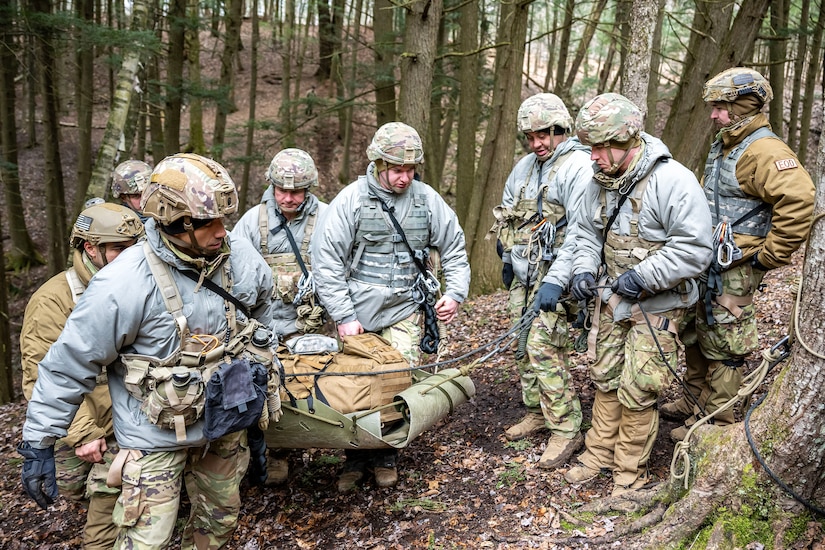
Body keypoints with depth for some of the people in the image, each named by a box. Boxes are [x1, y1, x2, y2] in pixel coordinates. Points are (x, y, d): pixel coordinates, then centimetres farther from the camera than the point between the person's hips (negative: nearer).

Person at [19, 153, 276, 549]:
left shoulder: (239, 257, -11)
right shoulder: (125, 284, -26)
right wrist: (39, 443, -13)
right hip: (157, 436, -5)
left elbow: (261, 304, 12)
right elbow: (69, 364, -18)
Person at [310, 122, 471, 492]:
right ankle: (356, 458, 24)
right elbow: (325, 260, -9)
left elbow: (454, 248, 12)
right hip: (356, 311, -1)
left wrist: (455, 293, 0)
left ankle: (386, 457, 21)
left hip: (403, 311, 2)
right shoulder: (351, 199, -8)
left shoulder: (426, 199, 1)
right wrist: (343, 317, -12)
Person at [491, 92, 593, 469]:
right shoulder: (525, 166, 14)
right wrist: (507, 261, 25)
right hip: (522, 274, 8)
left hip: (552, 276, -8)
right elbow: (508, 215, 26)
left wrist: (556, 281, -26)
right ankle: (537, 412, 28)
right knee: (525, 344, 13)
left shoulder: (578, 166, -13)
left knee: (545, 349, -12)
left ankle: (566, 430, -2)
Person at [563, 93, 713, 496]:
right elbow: (587, 231, 14)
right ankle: (600, 451, 34)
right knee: (604, 378, 16)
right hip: (611, 298, 7)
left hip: (656, 306, -7)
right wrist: (584, 270, -3)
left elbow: (694, 248, -23)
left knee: (637, 391, -1)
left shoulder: (672, 180, -21)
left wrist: (643, 277, -25)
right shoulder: (601, 181, 2)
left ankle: (630, 470, 19)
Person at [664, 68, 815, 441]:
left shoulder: (764, 151, -19)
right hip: (706, 262, 10)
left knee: (724, 344, 1)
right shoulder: (725, 145, 13)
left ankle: (714, 421, 14)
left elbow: (798, 201, -33)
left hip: (734, 270, -10)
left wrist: (768, 256, -25)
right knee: (696, 335, 20)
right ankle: (694, 401, 36)